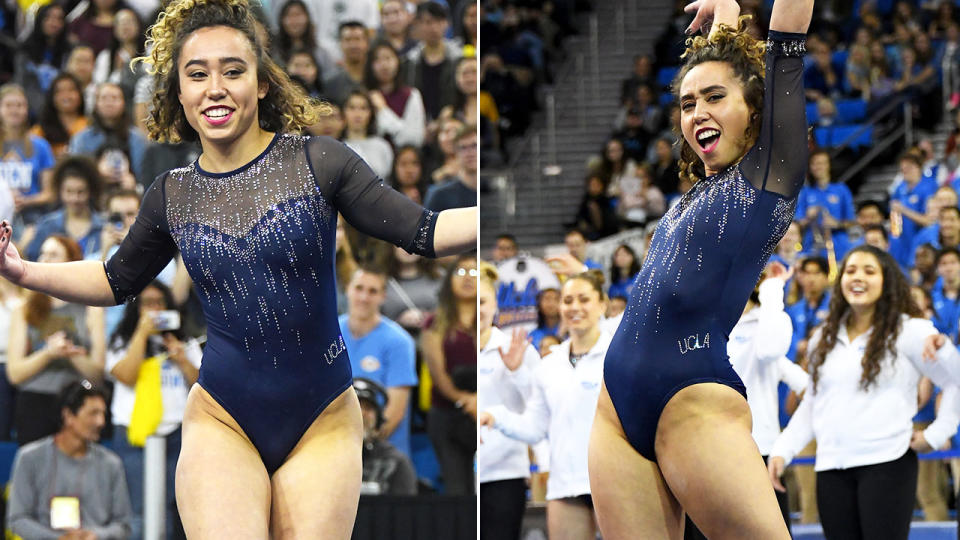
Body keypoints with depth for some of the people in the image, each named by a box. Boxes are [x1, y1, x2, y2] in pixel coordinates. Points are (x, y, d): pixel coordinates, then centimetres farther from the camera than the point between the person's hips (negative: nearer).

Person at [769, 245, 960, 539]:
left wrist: (935, 435, -4)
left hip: (886, 463, -5)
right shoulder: (824, 338, 17)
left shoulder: (908, 331, -1)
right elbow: (811, 404, 23)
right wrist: (782, 450, 13)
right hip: (831, 468, 5)